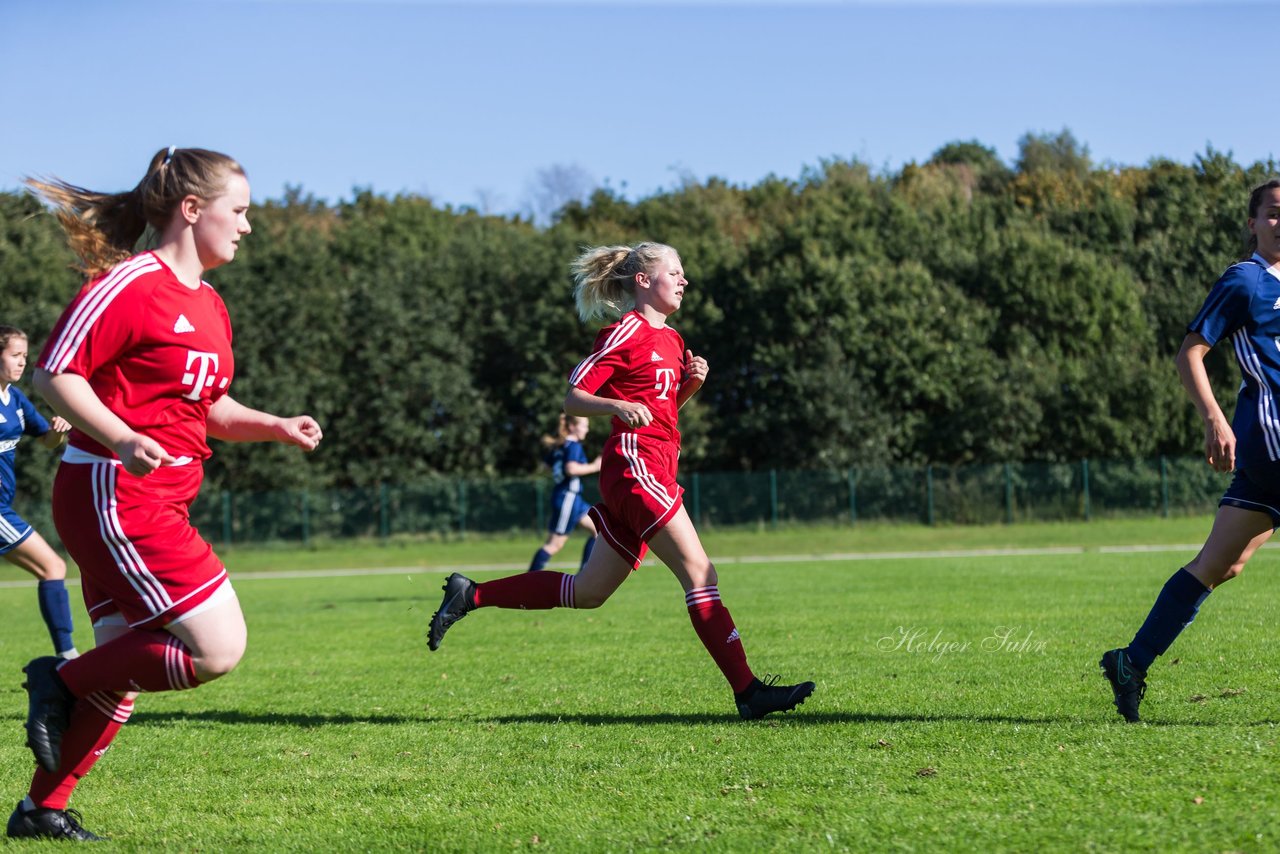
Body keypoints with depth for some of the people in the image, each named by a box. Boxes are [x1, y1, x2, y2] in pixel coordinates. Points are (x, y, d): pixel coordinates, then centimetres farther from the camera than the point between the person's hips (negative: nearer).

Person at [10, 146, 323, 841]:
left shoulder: (209, 306, 17)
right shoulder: (129, 285, -12)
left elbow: (210, 407, 26)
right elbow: (54, 374, -14)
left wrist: (276, 427, 10)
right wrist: (123, 440, -26)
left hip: (153, 507, 10)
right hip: (113, 495, -10)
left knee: (124, 672, 12)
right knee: (218, 648, -14)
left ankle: (41, 810, 20)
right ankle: (63, 683, -1)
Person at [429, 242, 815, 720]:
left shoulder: (670, 339, 20)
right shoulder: (628, 331, -5)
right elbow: (573, 398, -7)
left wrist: (691, 383, 10)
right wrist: (619, 406, -25)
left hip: (655, 471, 10)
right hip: (634, 461, -10)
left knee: (587, 593, 11)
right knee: (699, 574, -14)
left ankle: (471, 595, 20)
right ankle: (747, 690, -15)